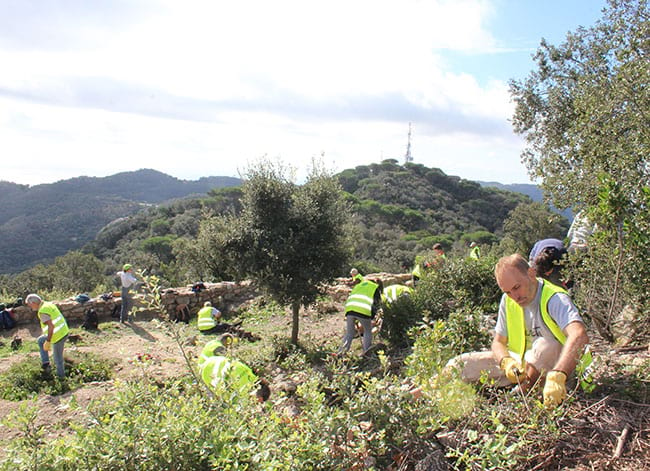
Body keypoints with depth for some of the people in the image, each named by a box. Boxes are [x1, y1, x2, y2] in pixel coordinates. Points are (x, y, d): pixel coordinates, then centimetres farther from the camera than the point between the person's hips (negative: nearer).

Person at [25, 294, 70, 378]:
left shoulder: (42, 311, -21)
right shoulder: (49, 304, 9)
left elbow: (51, 326, -29)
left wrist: (48, 342, -21)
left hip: (58, 336, -10)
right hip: (63, 331, 10)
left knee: (58, 358, 9)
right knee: (40, 340, 26)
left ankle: (61, 376, 27)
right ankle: (45, 362, 25)